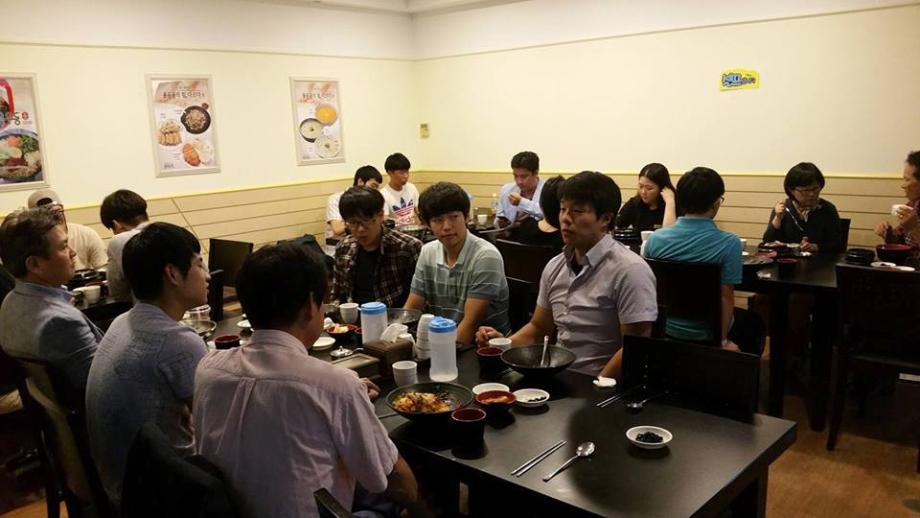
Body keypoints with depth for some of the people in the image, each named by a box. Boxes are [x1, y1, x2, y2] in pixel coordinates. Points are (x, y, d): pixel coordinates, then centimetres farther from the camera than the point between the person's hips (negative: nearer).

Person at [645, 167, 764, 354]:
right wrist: (723, 341, -9)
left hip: (665, 329, 4)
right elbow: (725, 297, -20)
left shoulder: (655, 239, -12)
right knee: (754, 323, 30)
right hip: (707, 334, -4)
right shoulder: (729, 243, -22)